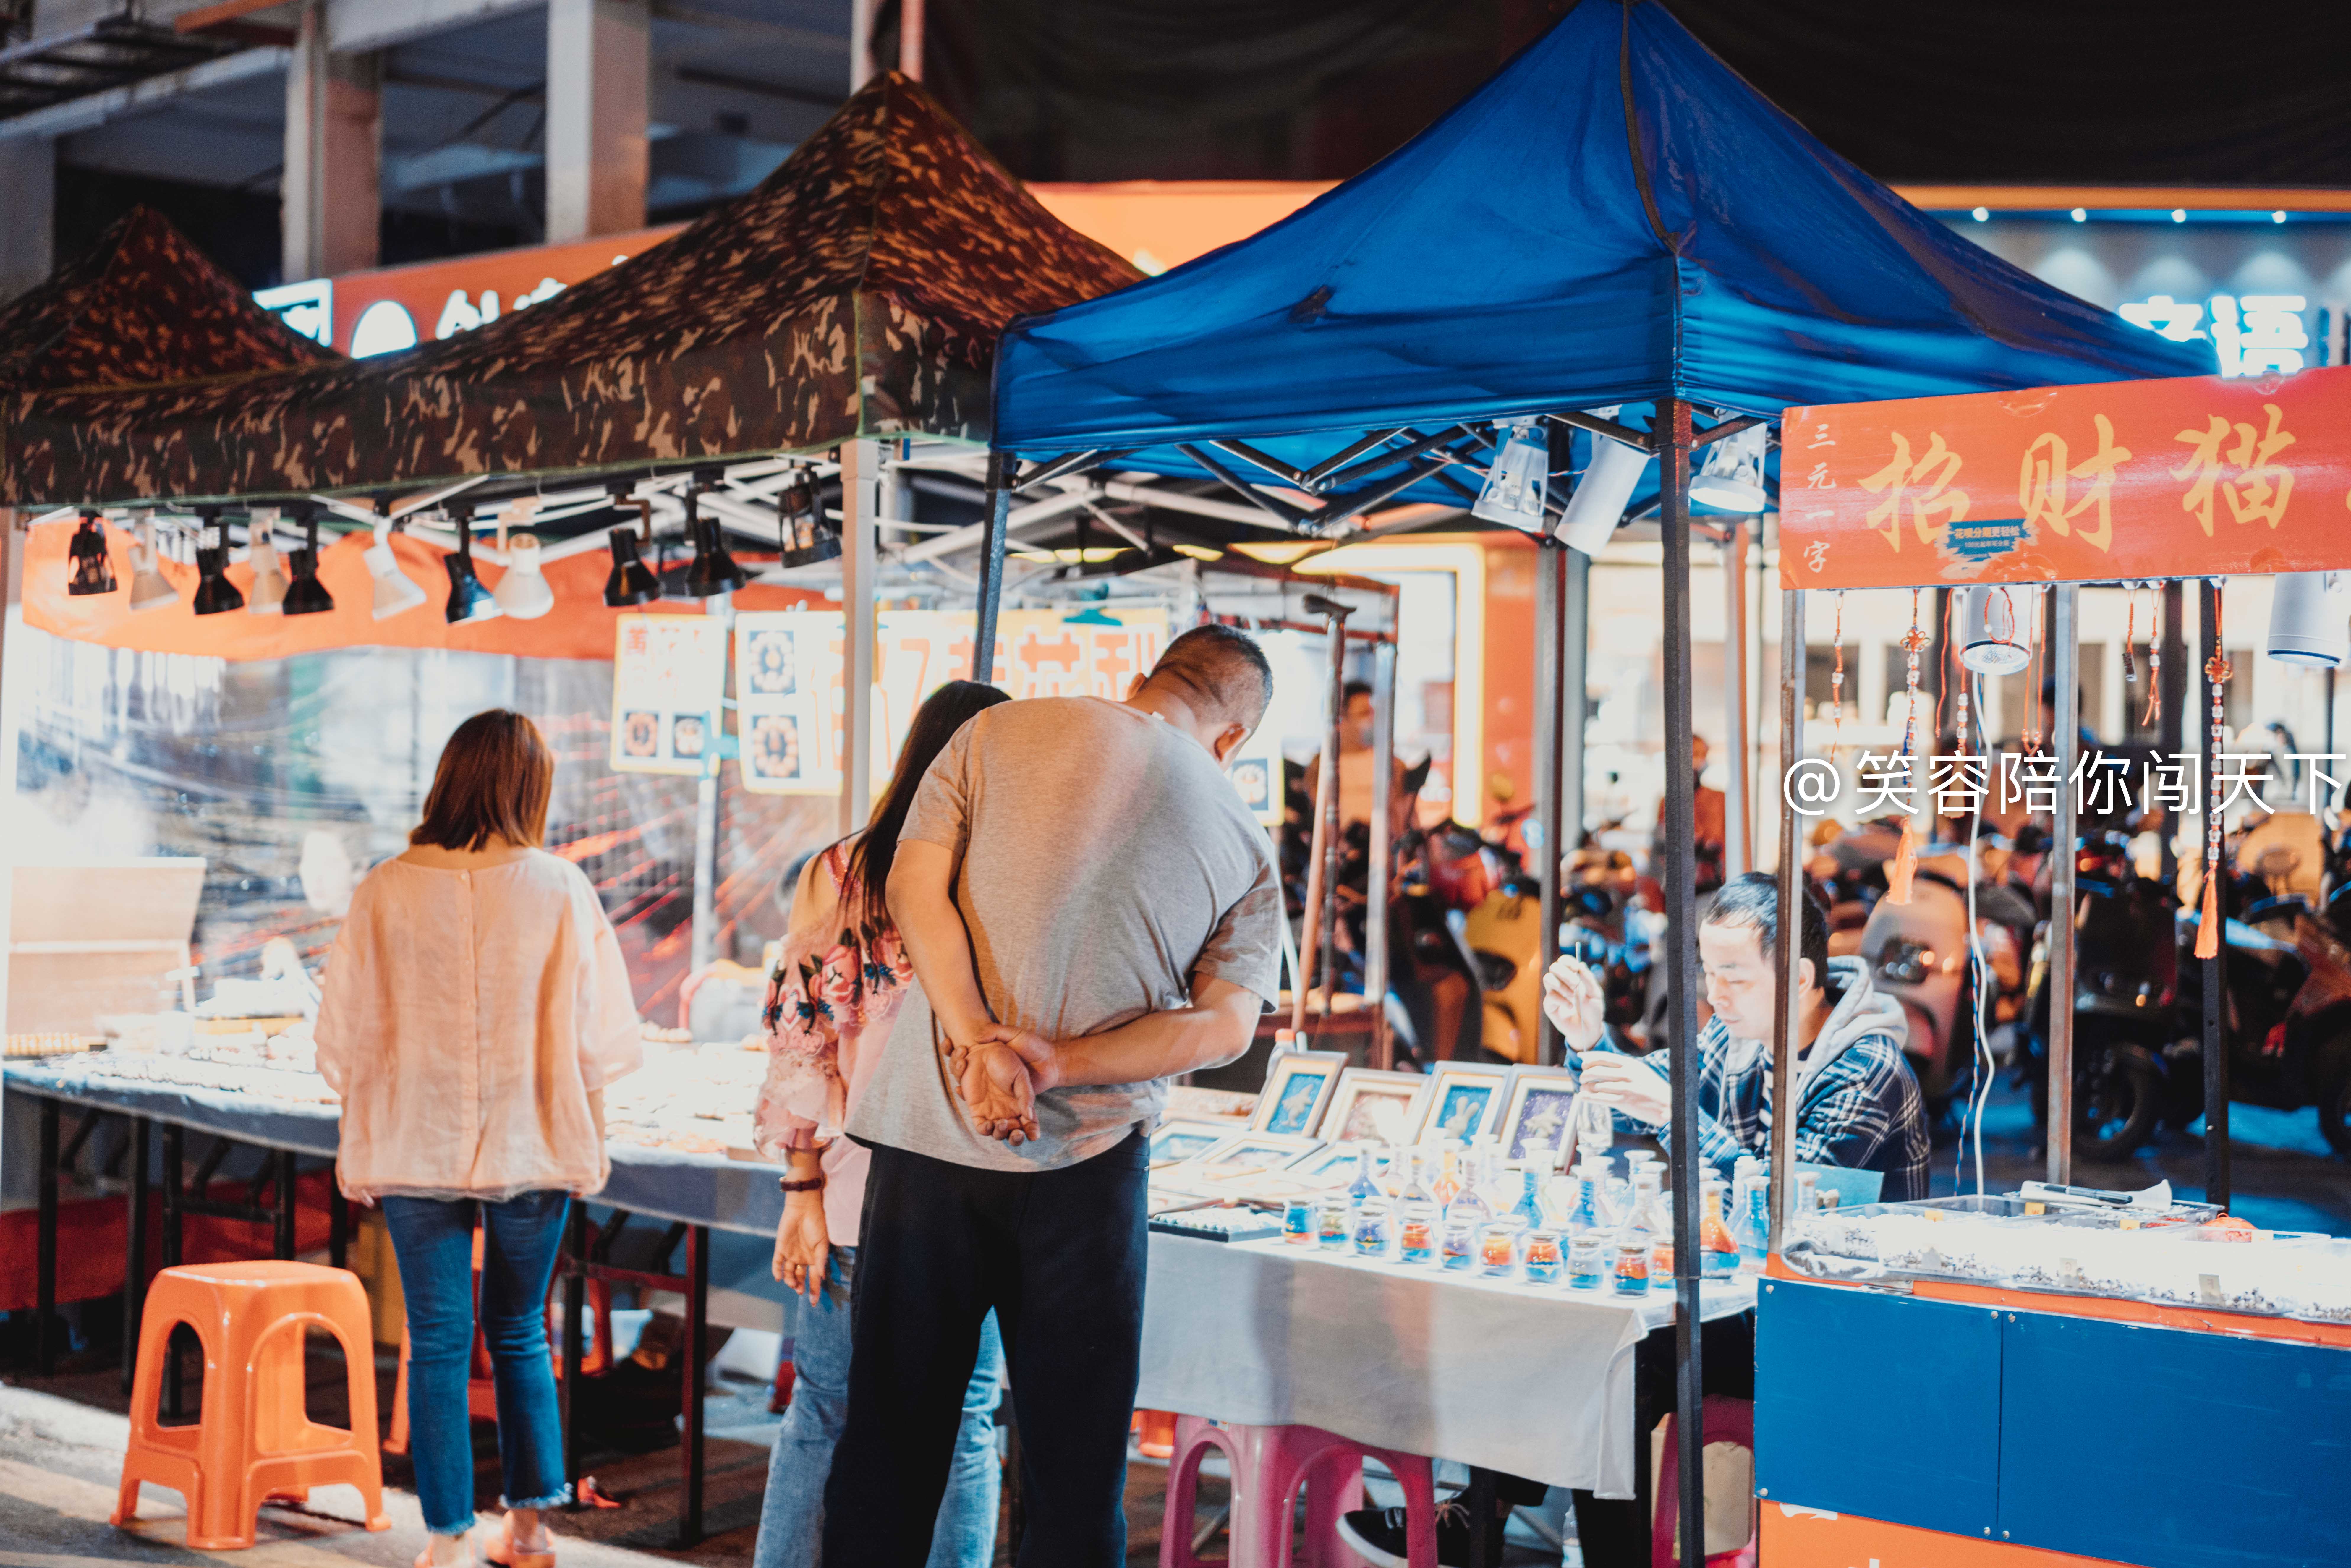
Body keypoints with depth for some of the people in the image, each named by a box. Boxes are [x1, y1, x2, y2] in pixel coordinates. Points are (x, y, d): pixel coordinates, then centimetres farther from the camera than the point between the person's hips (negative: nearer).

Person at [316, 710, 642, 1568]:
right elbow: (602, 1038, -3)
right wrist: (587, 1137, 14)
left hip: (419, 1146, -1)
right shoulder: (562, 888, -7)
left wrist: (362, 1149, 14)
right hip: (534, 1145, 1)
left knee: (438, 1342, 7)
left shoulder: (387, 892, -6)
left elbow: (347, 1038, -1)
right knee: (519, 1334, 16)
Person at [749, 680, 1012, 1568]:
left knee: (821, 1417, 15)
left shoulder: (836, 877, -3)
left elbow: (803, 1040, -4)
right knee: (964, 1429, 11)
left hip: (858, 1195, 1)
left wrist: (803, 1189, 1)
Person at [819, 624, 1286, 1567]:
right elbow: (1225, 1027, -4)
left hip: (929, 1134, 1)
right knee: (1074, 1463, 10)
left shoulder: (998, 732, 5)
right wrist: (1059, 1065, -11)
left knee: (889, 1438, 11)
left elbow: (915, 887, -4)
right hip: (1086, 1164, 0)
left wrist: (978, 1043, -13)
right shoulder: (1245, 848, 6)